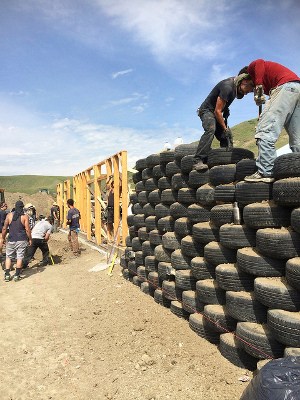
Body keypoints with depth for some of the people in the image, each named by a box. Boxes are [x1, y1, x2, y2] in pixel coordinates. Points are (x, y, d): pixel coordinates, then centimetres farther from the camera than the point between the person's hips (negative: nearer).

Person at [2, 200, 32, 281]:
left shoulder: (9, 215, 1)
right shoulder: (25, 216, -6)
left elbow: (4, 228, 3)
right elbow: (27, 229, -8)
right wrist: (30, 239, 3)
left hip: (11, 240, 2)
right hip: (22, 240, -2)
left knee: (8, 257, 15)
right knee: (19, 257, 5)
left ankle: (7, 275, 12)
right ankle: (17, 275, 8)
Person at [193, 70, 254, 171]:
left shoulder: (235, 84, 2)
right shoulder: (227, 87, -26)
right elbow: (217, 111, -25)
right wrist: (225, 128, -17)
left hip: (216, 112, 10)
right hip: (207, 110, -10)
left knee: (228, 137, 2)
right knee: (210, 130, -35)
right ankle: (198, 161, -44)